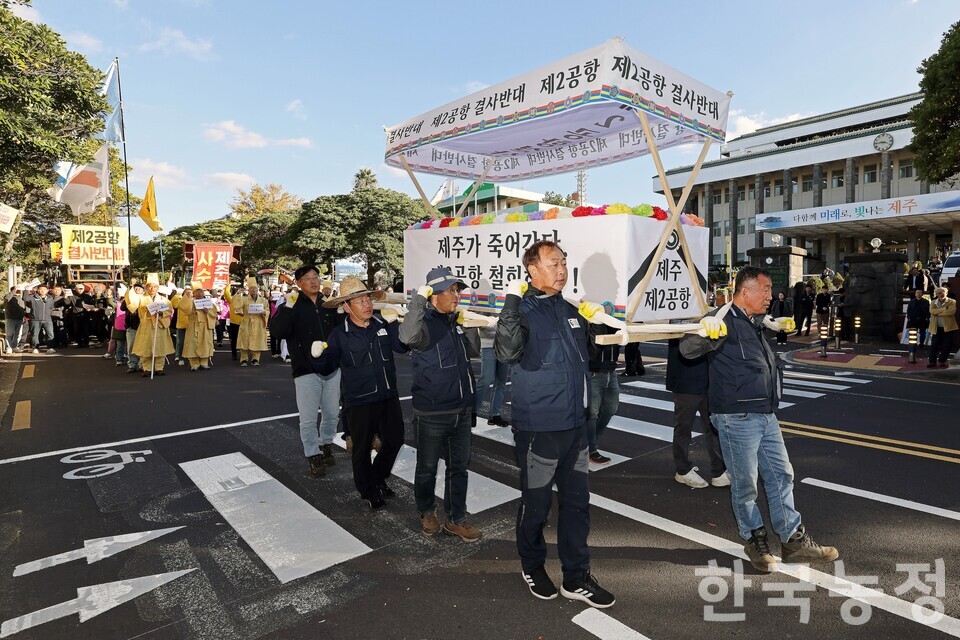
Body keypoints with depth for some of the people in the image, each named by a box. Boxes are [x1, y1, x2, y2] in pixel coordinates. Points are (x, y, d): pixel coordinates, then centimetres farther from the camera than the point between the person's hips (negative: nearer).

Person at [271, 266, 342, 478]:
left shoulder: (328, 305, 9)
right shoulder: (292, 306, -3)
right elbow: (277, 331, -16)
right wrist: (287, 308, -28)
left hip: (332, 369, 4)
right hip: (306, 371, -4)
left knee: (332, 413, 14)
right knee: (309, 418, 2)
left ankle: (326, 443, 37)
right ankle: (313, 455, 20)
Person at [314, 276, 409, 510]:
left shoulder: (383, 325, 1)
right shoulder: (340, 334, -8)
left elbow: (402, 346, -4)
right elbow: (327, 368, -5)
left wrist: (397, 324, -17)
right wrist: (318, 357, -26)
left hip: (389, 396, 4)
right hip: (359, 402, -4)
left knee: (395, 439, 18)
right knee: (362, 448, 10)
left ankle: (378, 478, 43)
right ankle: (367, 491, 33)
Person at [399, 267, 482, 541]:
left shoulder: (456, 321, 8)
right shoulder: (425, 321, -14)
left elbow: (474, 351, 16)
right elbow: (408, 337, -36)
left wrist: (470, 325, 2)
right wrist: (418, 300, -34)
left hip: (461, 410, 7)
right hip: (431, 413, -6)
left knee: (459, 466, 14)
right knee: (428, 467, 13)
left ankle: (455, 519, 29)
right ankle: (427, 513, 35)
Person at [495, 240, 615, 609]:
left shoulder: (569, 309, 10)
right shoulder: (523, 310, -13)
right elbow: (507, 352, -32)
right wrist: (512, 301, -33)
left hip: (575, 425, 7)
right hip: (538, 428, -7)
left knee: (577, 502, 14)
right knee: (536, 503, 10)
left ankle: (576, 578, 29)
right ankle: (532, 565, 35)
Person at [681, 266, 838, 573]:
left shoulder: (755, 322, 15)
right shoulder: (724, 322, -15)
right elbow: (687, 348, -29)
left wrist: (781, 326, 40)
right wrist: (706, 333, -48)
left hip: (766, 415, 9)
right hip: (737, 418, -9)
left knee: (781, 475, 16)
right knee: (745, 484, 6)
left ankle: (794, 540, 29)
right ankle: (755, 540, 26)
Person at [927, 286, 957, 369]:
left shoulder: (952, 302, 0)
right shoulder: (933, 303, 9)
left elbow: (951, 312, -18)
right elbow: (932, 311, -10)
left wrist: (938, 313, -12)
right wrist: (945, 309, -16)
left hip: (948, 327, -2)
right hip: (936, 328, 2)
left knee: (946, 346, 2)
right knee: (934, 345, 2)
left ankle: (942, 361, 14)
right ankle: (932, 361, 8)